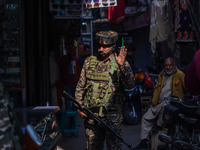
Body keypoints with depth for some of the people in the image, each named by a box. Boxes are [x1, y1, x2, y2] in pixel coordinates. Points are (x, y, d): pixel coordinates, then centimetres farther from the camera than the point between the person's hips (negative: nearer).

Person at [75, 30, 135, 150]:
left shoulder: (120, 64, -2)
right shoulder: (89, 62, 9)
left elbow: (130, 85, -16)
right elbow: (80, 87, 14)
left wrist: (122, 65, -27)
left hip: (112, 115, -3)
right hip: (90, 115, 3)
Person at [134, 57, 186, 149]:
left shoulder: (179, 74, -2)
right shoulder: (161, 75, 17)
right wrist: (154, 103, 11)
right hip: (159, 105, 7)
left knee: (164, 105, -39)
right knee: (146, 118, -2)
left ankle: (159, 125, -15)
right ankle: (144, 142, 2)